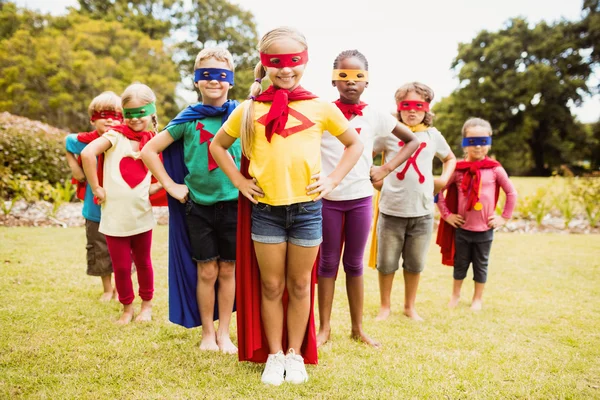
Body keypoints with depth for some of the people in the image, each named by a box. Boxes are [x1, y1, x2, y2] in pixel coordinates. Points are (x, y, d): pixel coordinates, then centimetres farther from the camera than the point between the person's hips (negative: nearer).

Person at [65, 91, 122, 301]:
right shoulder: (86, 141, -11)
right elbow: (68, 144, 11)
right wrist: (78, 172, 3)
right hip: (96, 208, 0)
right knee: (99, 251, 13)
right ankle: (107, 289, 33)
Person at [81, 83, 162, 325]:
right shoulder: (116, 135, -6)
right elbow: (87, 153, -22)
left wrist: (156, 187, -4)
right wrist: (96, 188, -19)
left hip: (141, 215, 3)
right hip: (114, 216, -2)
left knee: (143, 262, 16)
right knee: (121, 267, 8)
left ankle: (147, 304, 35)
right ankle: (127, 308, 28)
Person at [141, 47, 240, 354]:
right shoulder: (188, 119, -2)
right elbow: (149, 150, 2)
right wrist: (170, 185, -2)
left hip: (233, 203, 1)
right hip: (198, 205, 0)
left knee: (228, 270, 8)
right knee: (206, 271, 6)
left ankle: (224, 333, 23)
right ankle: (207, 333, 23)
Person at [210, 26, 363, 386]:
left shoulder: (320, 107, 1)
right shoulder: (250, 109, 3)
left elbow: (355, 144, 11)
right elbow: (218, 145, 15)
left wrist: (333, 180, 0)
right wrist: (239, 181, 4)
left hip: (307, 207, 0)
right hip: (265, 209, 1)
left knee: (300, 285, 11)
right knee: (271, 286, 10)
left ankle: (295, 353, 27)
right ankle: (274, 354, 26)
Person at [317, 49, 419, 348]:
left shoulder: (375, 116, 2)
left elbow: (413, 140, 10)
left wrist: (386, 169, 1)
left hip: (360, 197, 2)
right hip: (327, 198, -1)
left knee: (354, 264, 12)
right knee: (328, 263, 9)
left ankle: (357, 327, 24)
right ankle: (324, 328, 20)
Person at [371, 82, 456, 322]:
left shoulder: (433, 135, 7)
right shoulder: (390, 133, -1)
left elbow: (450, 159, 24)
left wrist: (444, 179, 8)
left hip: (422, 211, 2)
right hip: (392, 210, -2)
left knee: (415, 264, 13)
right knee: (386, 263, 7)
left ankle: (410, 306, 32)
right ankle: (385, 306, 27)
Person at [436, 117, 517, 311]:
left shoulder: (495, 169, -6)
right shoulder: (458, 169, -6)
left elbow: (512, 193, 2)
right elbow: (439, 190, 0)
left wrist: (504, 217, 0)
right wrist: (446, 214, -2)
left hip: (485, 229, 0)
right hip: (462, 228, 0)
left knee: (481, 265, 13)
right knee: (460, 264, 15)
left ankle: (477, 299, 29)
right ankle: (455, 295, 33)